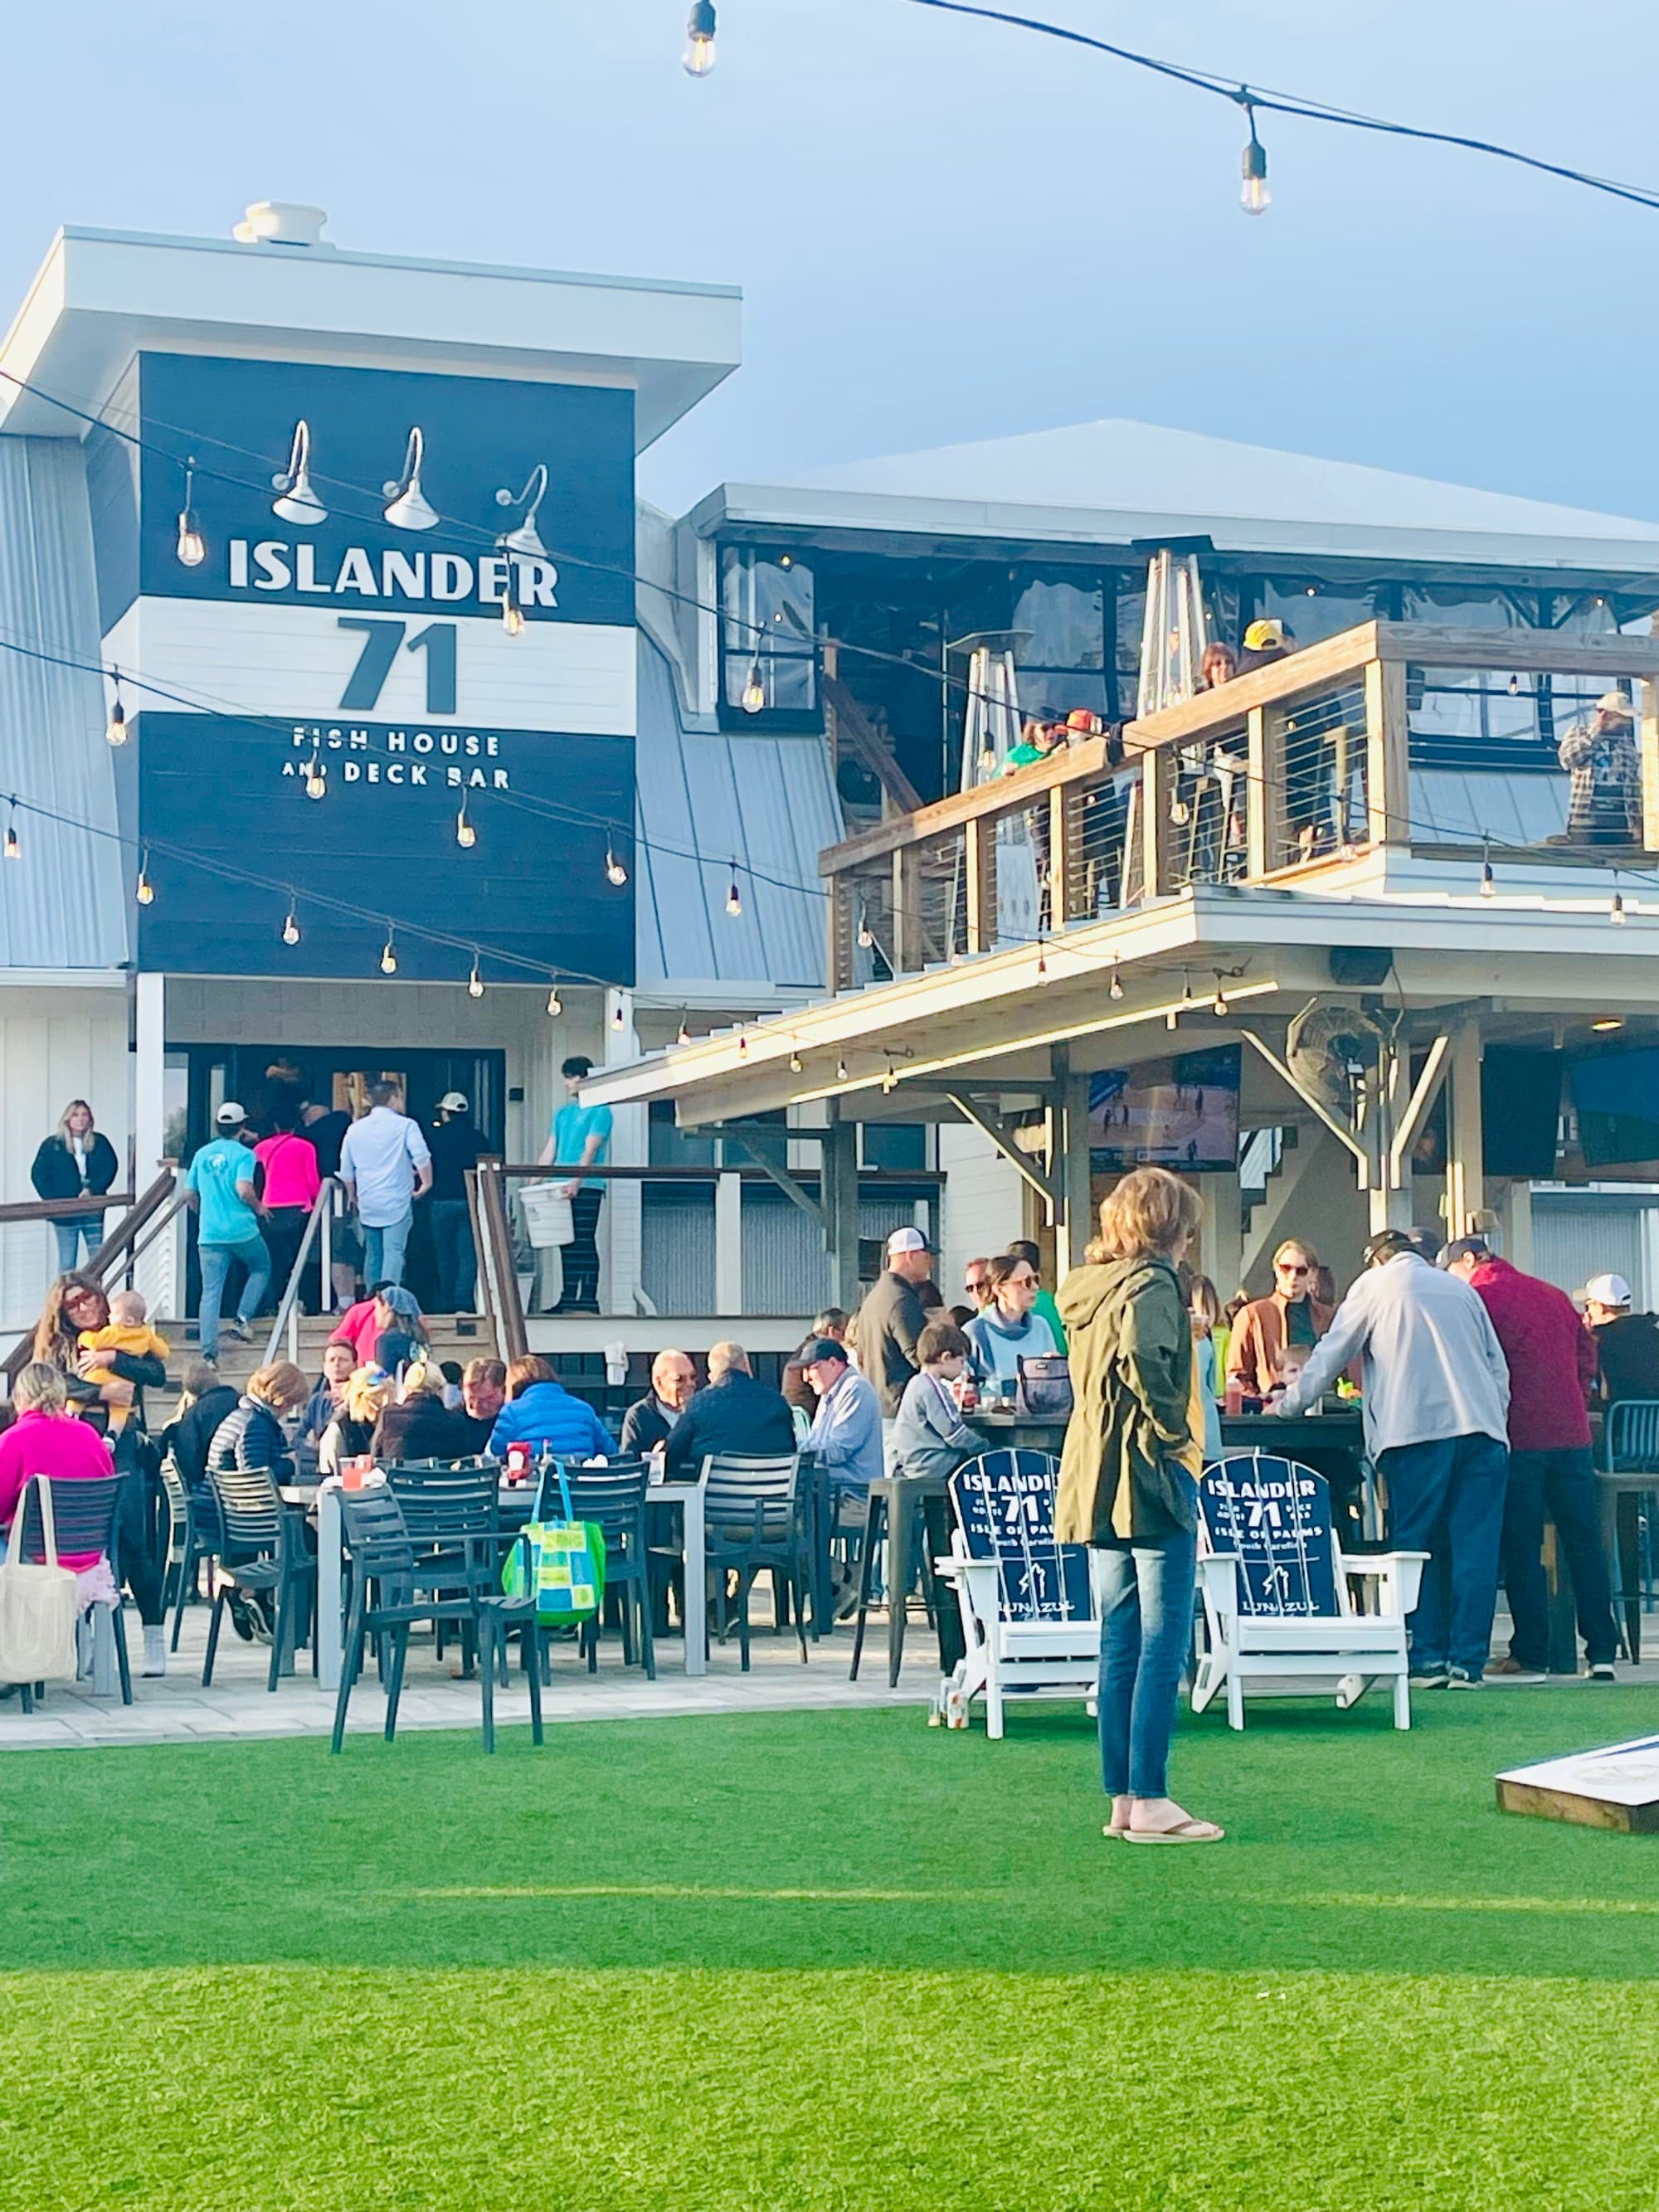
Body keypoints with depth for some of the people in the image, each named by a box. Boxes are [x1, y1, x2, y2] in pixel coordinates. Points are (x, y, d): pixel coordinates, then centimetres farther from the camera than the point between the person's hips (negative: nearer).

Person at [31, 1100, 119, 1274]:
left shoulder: (100, 1142, 8)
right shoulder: (52, 1145, 3)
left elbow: (110, 1168, 0)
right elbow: (38, 1175, 0)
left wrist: (92, 1189, -15)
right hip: (65, 1213, -1)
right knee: (67, 1265, 1)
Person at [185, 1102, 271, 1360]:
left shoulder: (202, 1154, 9)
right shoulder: (243, 1154, -6)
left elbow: (190, 1194, 14)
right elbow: (244, 1190, -20)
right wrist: (258, 1208, -1)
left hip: (209, 1234, 3)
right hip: (242, 1230, -3)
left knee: (210, 1292, 2)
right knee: (261, 1269, 23)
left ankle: (208, 1350, -7)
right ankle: (243, 1318, 7)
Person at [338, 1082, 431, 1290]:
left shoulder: (355, 1129, 11)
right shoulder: (405, 1125, -4)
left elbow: (346, 1170, 16)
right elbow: (421, 1158, -16)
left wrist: (352, 1195, 28)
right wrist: (426, 1183, -2)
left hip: (367, 1203, 5)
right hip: (397, 1202, -5)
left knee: (373, 1254, 14)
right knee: (394, 1252, -9)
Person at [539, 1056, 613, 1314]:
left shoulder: (599, 1111, -2)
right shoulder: (562, 1114, 20)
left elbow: (590, 1150, -13)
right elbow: (550, 1150, 18)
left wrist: (576, 1182, -23)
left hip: (586, 1188, -7)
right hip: (563, 1188, 7)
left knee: (585, 1243, -9)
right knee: (568, 1244, 7)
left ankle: (589, 1300, -9)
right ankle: (568, 1299, 9)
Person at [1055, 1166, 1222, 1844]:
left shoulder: (1088, 1288, 15)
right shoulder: (1150, 1284, -11)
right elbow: (1145, 1360, -27)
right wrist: (1174, 1436, -16)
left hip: (1097, 1481, 9)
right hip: (1151, 1482, -9)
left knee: (1120, 1646, 10)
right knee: (1163, 1647, -5)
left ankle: (1121, 1798, 13)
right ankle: (1150, 1802, -5)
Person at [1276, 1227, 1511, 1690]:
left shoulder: (1374, 1284, 11)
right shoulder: (1461, 1289, 23)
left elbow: (1331, 1353, 12)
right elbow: (1499, 1368, 22)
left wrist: (1288, 1405, 22)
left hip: (1416, 1428, -3)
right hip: (1482, 1428, 3)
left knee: (1415, 1547, 4)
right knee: (1475, 1547, 1)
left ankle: (1427, 1658, 1)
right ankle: (1468, 1662, -1)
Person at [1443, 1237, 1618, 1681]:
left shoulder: (1478, 1298, -3)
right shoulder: (1554, 1296, 16)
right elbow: (1587, 1357, 16)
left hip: (1518, 1440, -5)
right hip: (1572, 1436, 5)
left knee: (1522, 1549, 0)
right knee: (1584, 1545, 7)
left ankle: (1530, 1653, -1)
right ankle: (1602, 1652, 5)